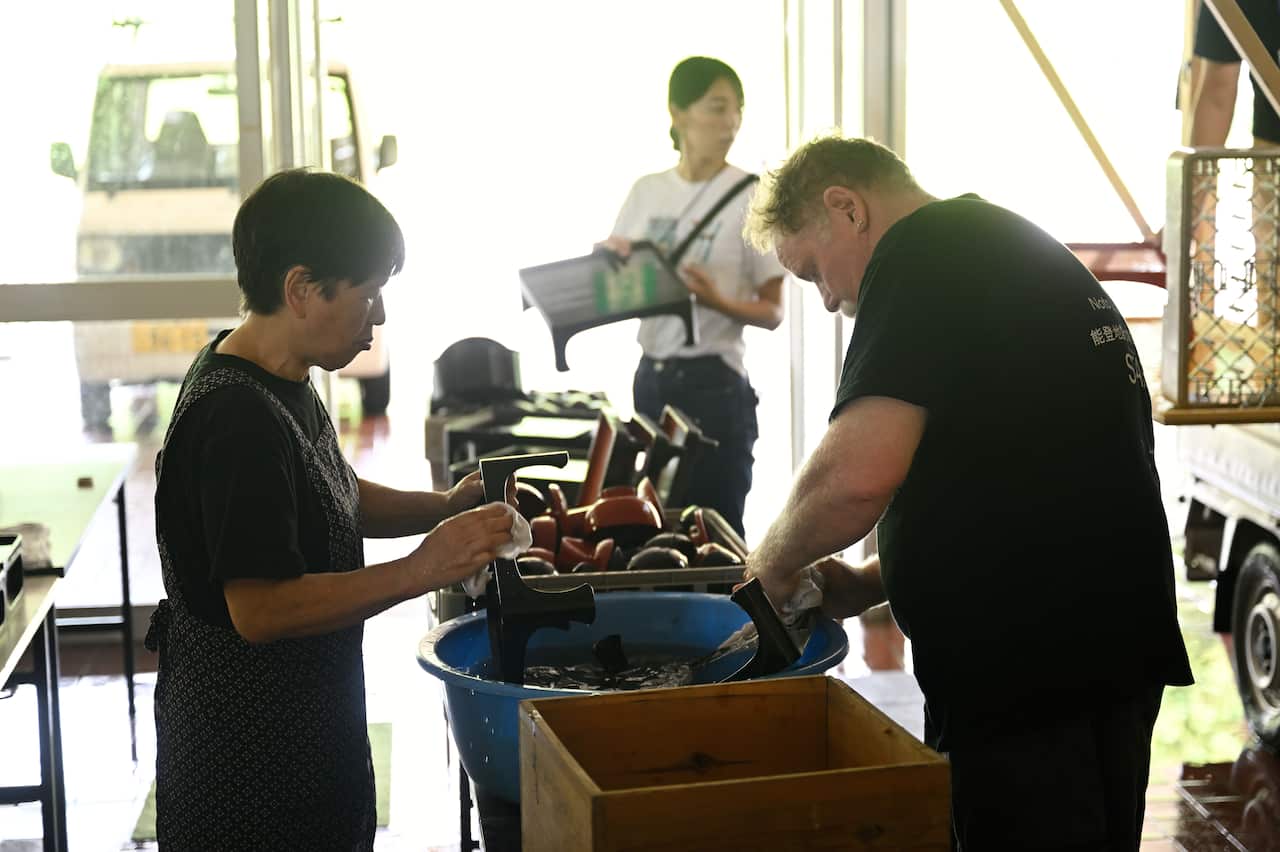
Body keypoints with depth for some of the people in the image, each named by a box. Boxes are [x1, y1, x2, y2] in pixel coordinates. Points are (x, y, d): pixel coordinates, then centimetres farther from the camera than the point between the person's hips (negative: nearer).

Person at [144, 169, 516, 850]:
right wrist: (418, 571, -29)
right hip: (245, 745, -10)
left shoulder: (279, 383, 7)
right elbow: (259, 607, -28)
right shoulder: (236, 419, -26)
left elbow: (334, 500, 19)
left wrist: (446, 507, 3)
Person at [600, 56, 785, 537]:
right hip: (652, 377, 5)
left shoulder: (752, 197, -7)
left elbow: (772, 312, -5)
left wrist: (716, 300, -24)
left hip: (715, 382, -5)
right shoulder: (646, 192, 6)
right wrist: (610, 260, -8)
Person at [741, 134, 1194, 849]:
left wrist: (775, 561, -6)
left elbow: (860, 473, -26)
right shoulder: (1015, 246, 21)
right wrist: (867, 583, 17)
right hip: (1109, 649, 10)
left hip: (1033, 675, -10)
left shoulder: (920, 253, -11)